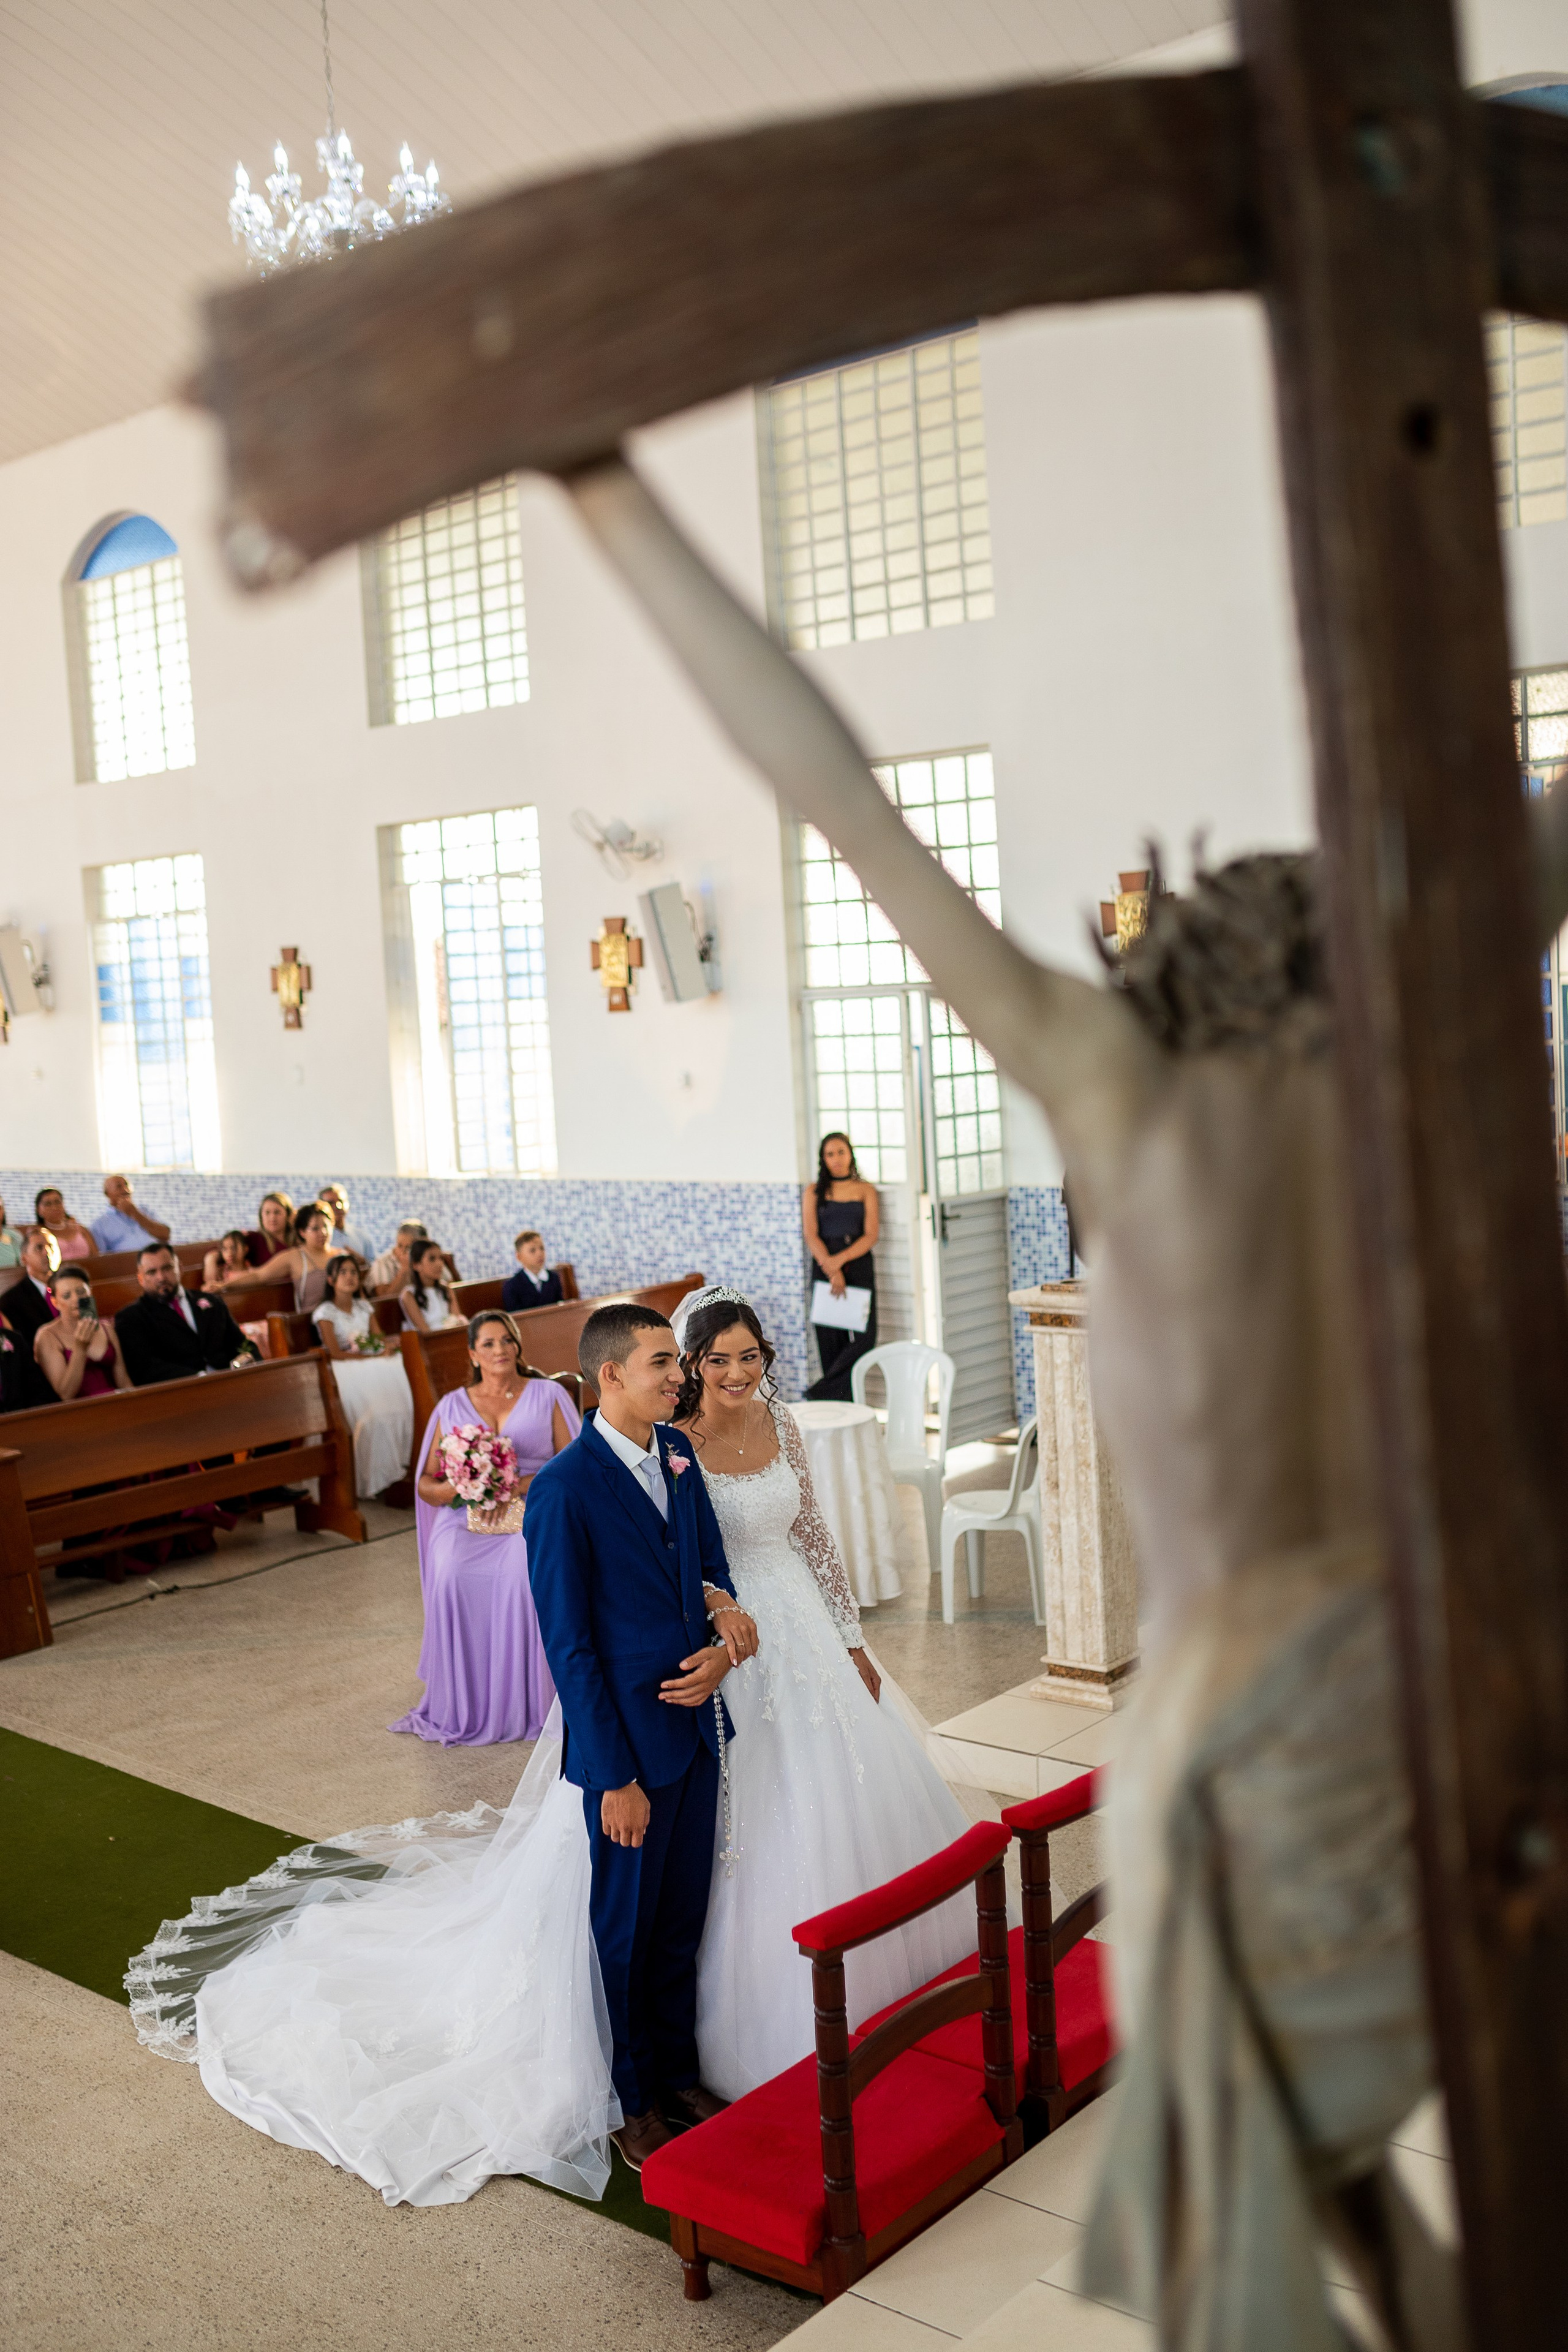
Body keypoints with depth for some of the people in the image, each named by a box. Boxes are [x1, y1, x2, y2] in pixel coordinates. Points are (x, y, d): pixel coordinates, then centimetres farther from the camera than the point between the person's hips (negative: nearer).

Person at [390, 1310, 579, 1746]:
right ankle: (461, 1706, -21)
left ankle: (523, 1706, -23)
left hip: (532, 1514, -2)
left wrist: (522, 1485, -15)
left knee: (524, 1575, -35)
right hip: (466, 1516, 2)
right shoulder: (452, 1406, 14)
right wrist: (454, 1488, -11)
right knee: (453, 1578, -31)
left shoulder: (548, 1396, 9)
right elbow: (426, 1484, 13)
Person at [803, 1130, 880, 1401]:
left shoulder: (865, 1191, 10)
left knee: (865, 1336, -14)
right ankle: (843, 1407, 1)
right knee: (830, 1340, -4)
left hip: (859, 1267, 0)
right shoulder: (814, 1192, 10)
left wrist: (841, 1259, -15)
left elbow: (871, 1235, 0)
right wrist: (831, 1270, -15)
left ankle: (823, 1389, -7)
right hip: (825, 1269, 0)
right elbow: (811, 1236, -1)